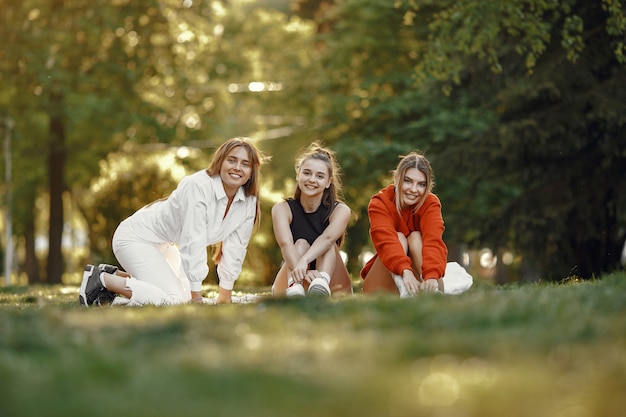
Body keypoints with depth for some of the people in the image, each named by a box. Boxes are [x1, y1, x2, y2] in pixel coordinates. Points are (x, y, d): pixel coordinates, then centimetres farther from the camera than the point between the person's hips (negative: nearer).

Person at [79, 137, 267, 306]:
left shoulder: (248, 201, -9)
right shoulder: (198, 187, -31)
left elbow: (235, 247, -2)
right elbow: (193, 244, -31)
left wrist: (225, 294, -1)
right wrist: (196, 295, -29)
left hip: (166, 245, 9)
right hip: (137, 237, -9)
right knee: (172, 299, -24)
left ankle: (115, 275, 22)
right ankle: (101, 279, -8)